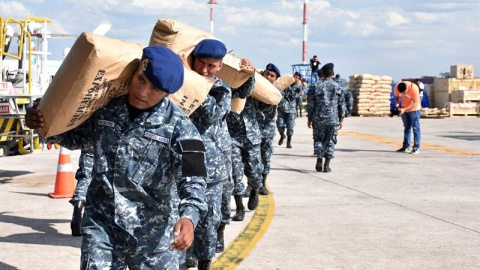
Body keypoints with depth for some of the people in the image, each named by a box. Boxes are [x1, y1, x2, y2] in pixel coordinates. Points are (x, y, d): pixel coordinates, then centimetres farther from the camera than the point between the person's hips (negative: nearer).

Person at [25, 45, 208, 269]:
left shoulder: (178, 126, -13)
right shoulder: (105, 106, 0)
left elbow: (192, 178, -21)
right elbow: (77, 137, 19)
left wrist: (189, 217, -40)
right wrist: (46, 125, 0)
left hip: (153, 235, -2)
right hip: (101, 226, 3)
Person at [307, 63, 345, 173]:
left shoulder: (316, 86, -2)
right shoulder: (337, 87, 2)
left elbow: (311, 104, -1)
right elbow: (341, 105, 5)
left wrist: (310, 119, 7)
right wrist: (341, 120, 12)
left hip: (318, 119, 0)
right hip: (333, 120, 0)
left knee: (318, 139, 15)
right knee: (330, 141, 7)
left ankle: (319, 159, 0)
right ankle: (327, 165, 4)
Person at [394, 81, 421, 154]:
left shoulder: (413, 88, -30)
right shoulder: (396, 88, -17)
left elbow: (415, 103, -28)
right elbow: (396, 97, 0)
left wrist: (404, 109, -34)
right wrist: (397, 105, -21)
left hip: (414, 109, -5)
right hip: (404, 109, 5)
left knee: (415, 128, -4)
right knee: (406, 128, 12)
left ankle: (416, 148, -4)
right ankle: (406, 147, 17)